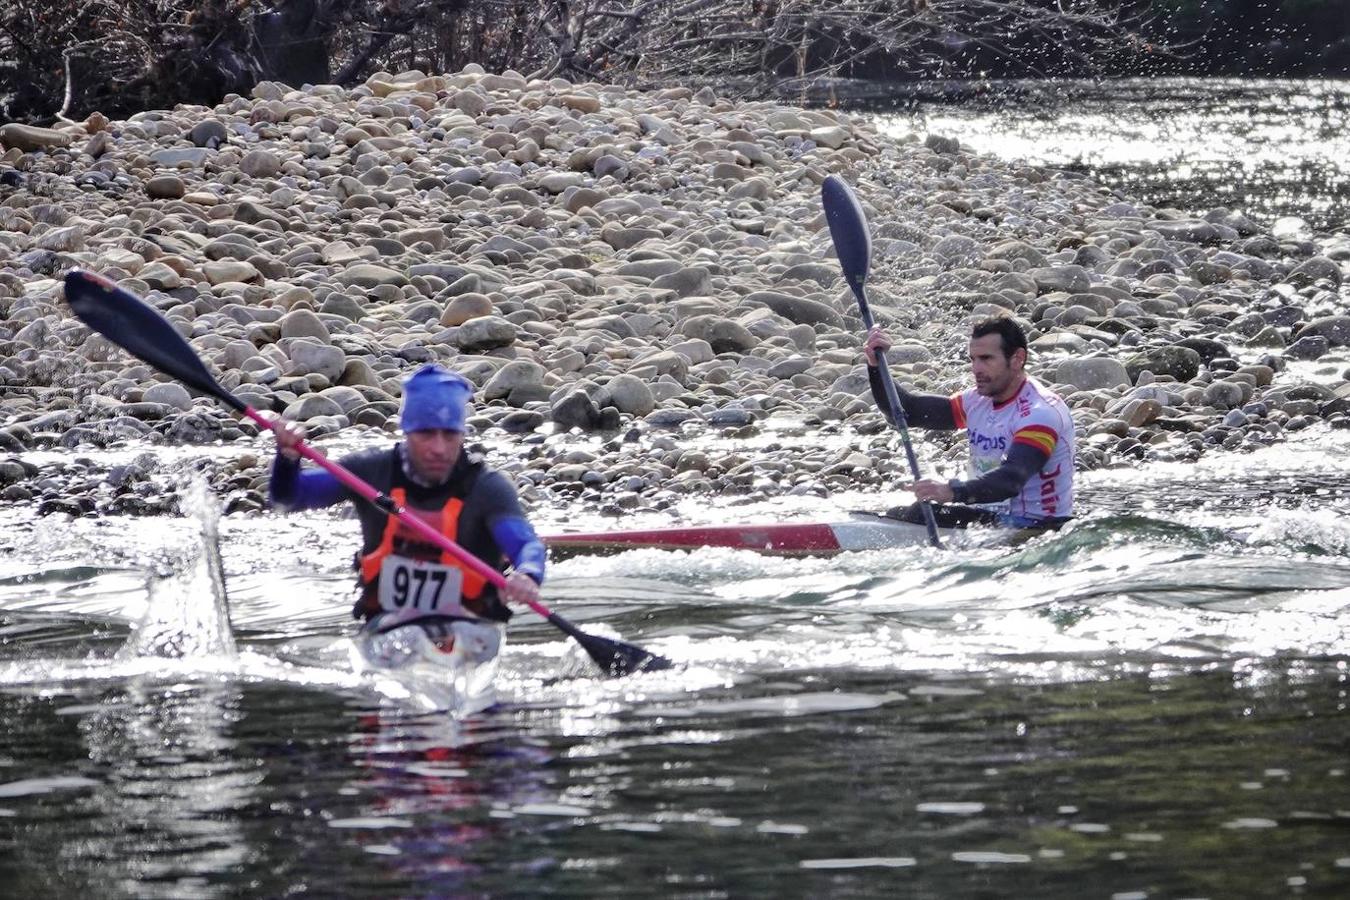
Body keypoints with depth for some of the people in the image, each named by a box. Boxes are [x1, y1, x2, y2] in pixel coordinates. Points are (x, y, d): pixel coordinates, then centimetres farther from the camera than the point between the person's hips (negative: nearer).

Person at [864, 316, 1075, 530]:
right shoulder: (979, 401, 9)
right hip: (995, 516, 8)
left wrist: (952, 492, -48)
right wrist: (876, 365, -5)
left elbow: (1010, 480, -33)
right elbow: (907, 412, 10)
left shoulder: (1041, 411, -18)